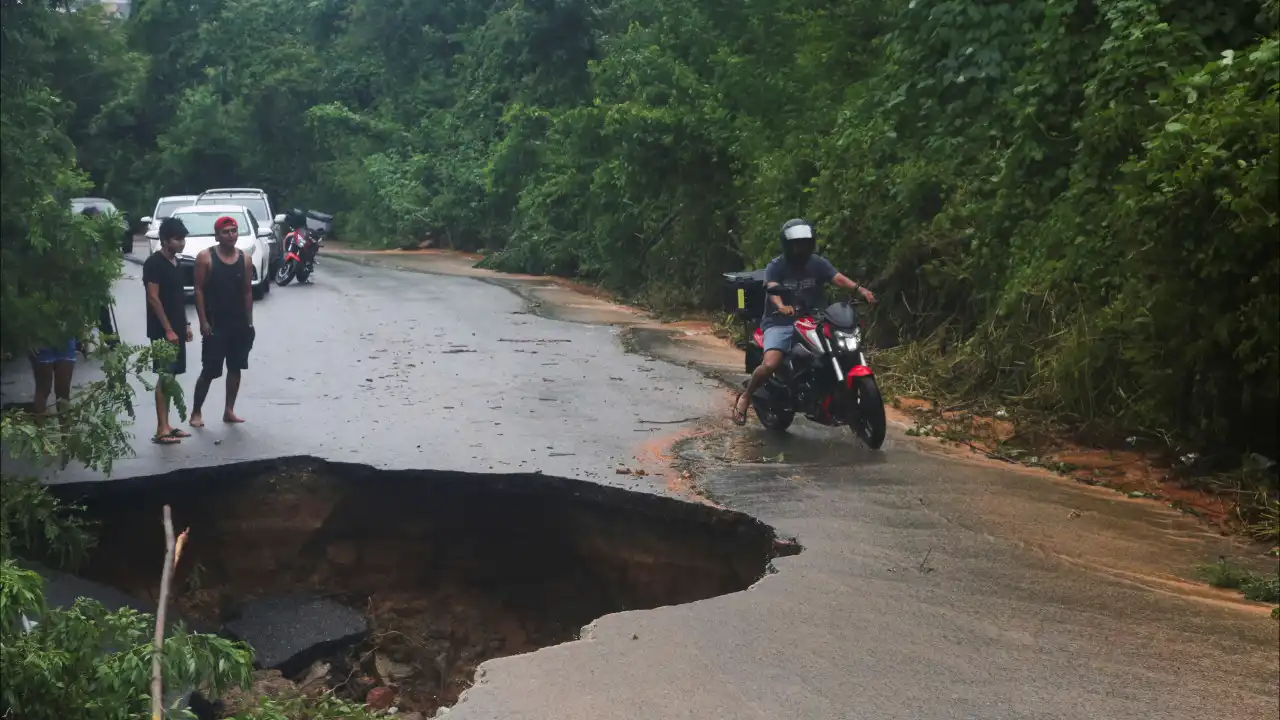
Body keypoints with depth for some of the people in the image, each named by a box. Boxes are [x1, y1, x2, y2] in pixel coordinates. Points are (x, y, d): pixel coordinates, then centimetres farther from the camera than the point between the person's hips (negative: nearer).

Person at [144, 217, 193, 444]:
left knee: (170, 377, 10)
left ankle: (166, 425, 15)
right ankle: (161, 430, -8)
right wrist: (168, 329, -19)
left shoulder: (175, 262, 13)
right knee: (165, 377, -9)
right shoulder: (154, 263, -13)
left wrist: (185, 324, 16)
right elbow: (153, 298, -17)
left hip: (177, 328, 9)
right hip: (163, 330, -9)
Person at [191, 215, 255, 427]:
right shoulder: (205, 257, -7)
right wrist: (203, 321, -13)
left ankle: (229, 411, 19)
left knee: (235, 368, 9)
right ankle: (196, 412, 10)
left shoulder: (244, 259, 5)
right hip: (215, 324, -4)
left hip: (239, 324, 4)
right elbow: (199, 290, -7)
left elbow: (247, 292, 9)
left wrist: (249, 322, 6)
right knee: (209, 371, -3)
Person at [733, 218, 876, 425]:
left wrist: (859, 289, -34)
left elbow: (838, 278, -12)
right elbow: (773, 289, -23)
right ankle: (745, 397, -2)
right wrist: (782, 307, -46)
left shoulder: (818, 263, 5)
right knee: (770, 364, -28)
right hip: (780, 323, -3)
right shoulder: (776, 266, -4)